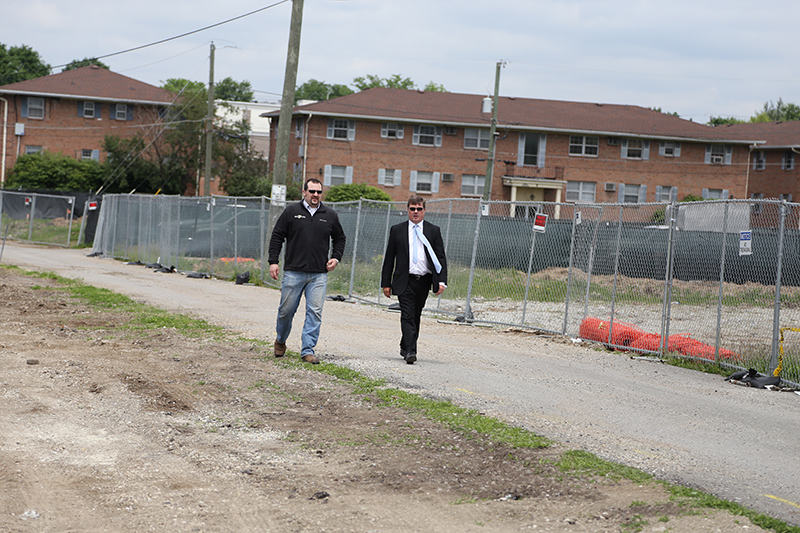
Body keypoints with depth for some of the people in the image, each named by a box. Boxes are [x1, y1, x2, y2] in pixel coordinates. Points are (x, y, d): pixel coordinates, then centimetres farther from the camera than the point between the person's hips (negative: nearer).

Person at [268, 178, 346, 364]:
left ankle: (308, 350, 0)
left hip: (319, 274, 1)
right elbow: (277, 237, 5)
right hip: (293, 272, -1)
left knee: (315, 312, -5)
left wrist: (336, 258, 6)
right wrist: (273, 261, -2)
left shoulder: (330, 215, 9)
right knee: (286, 310, 4)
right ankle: (280, 341, 30)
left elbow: (340, 239, 21)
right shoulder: (291, 212, 3)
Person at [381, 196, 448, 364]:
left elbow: (441, 258, 4)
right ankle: (409, 351, -17)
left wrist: (442, 281, -8)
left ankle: (405, 348, 27)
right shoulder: (397, 230, 5)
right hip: (405, 281, -2)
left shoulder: (434, 231, 7)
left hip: (424, 281, 2)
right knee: (408, 316, -11)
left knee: (415, 317, 12)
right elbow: (389, 258, 7)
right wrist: (386, 283, 2)